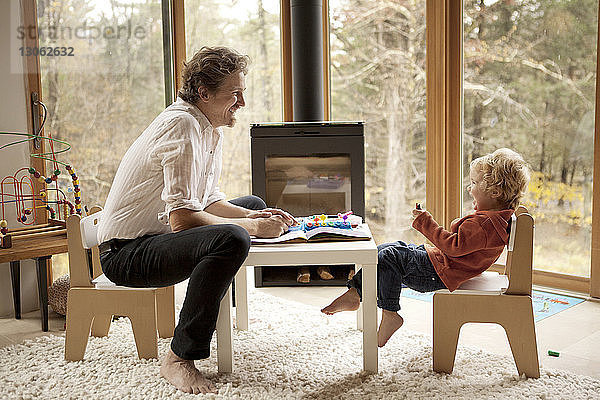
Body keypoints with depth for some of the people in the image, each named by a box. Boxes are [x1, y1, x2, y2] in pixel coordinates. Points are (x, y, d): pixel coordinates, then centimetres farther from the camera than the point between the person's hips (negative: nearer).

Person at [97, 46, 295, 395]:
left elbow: (209, 200, 15)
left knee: (254, 205, 22)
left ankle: (221, 313, 28)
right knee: (231, 239, -35)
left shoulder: (210, 129, 10)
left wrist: (254, 217, -1)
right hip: (126, 254, -11)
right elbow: (182, 218, -27)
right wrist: (252, 227, -20)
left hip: (158, 236, 11)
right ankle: (180, 357, -24)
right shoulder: (182, 126, -22)